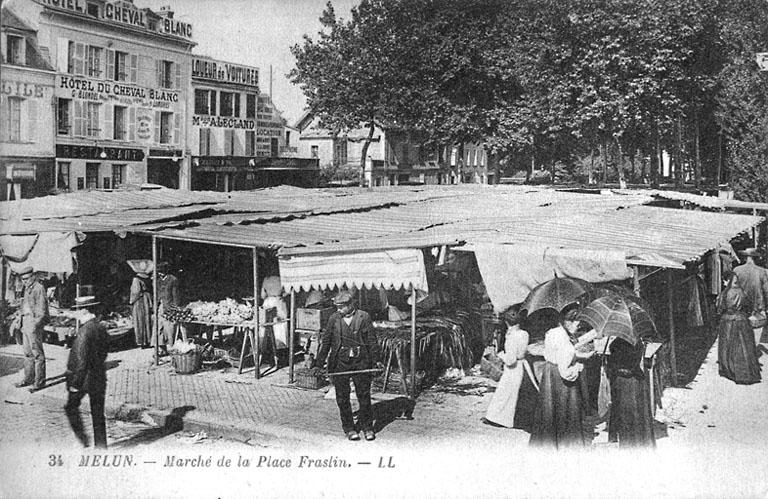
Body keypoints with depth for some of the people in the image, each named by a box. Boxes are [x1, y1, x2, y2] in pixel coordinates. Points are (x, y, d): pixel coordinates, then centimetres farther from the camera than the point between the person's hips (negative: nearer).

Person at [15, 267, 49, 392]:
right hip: (26, 322, 9)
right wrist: (22, 323, 18)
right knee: (28, 353, 14)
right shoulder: (27, 289, 17)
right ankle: (29, 378, 23)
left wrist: (36, 325, -20)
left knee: (37, 353, -6)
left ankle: (40, 381, -2)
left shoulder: (39, 289, -11)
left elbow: (42, 310, -15)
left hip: (35, 322, -9)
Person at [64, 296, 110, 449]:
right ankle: (101, 444, 18)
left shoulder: (85, 330, -20)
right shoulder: (102, 328, 3)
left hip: (84, 377, -7)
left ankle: (81, 436, 10)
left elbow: (82, 360, -22)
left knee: (71, 407, 15)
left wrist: (75, 383, -17)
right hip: (99, 377, 7)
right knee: (98, 412, 13)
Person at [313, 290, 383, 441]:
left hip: (361, 361, -1)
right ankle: (349, 428, 16)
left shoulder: (363, 317, -1)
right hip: (340, 362, 1)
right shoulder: (334, 319, 2)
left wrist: (376, 360, 0)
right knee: (342, 397, 4)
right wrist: (318, 364, 1)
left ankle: (367, 427, 18)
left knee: (364, 395, 3)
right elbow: (325, 342, 5)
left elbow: (372, 340, 5)